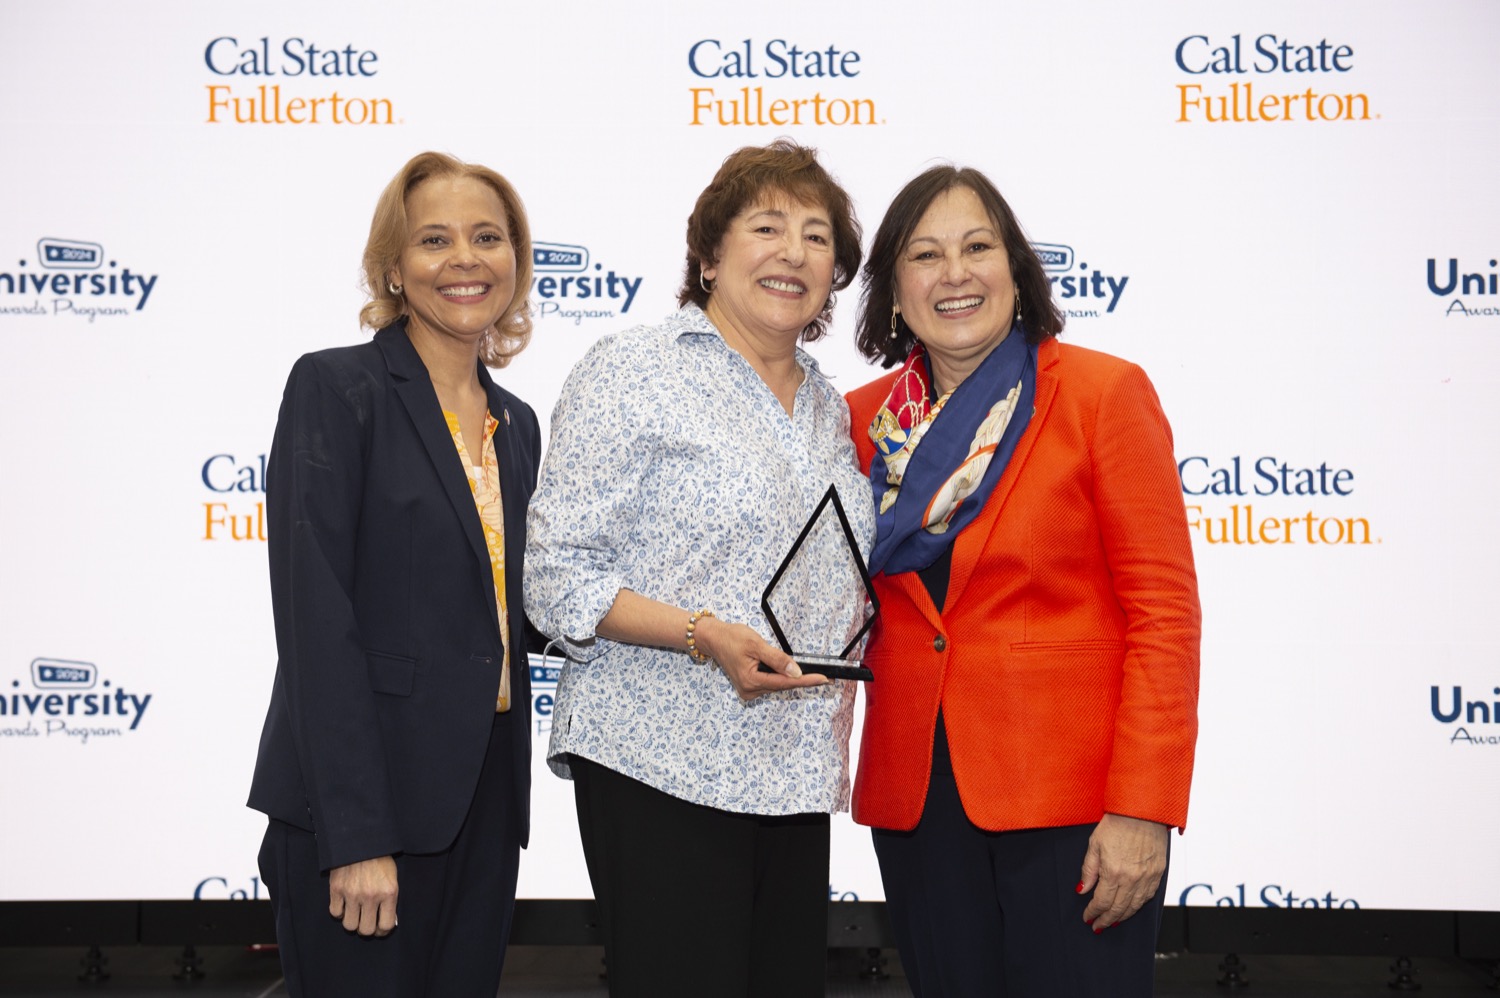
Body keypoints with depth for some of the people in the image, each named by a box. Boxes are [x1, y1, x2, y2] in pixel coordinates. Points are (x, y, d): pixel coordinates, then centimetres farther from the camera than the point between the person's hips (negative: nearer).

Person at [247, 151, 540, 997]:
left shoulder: (516, 425, 12)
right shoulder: (335, 389, -9)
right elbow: (316, 620, -15)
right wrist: (356, 838, -19)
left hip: (483, 805, 6)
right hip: (358, 806, -6)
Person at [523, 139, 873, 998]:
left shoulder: (830, 407, 16)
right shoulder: (633, 370, -5)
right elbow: (556, 576, -10)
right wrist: (704, 635, -21)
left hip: (797, 775, 7)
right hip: (661, 764, -6)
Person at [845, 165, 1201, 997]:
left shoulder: (1104, 393, -5)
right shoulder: (867, 419, 8)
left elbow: (1164, 614, -9)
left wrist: (1141, 810, -15)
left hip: (1071, 792, -4)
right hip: (914, 795, 4)